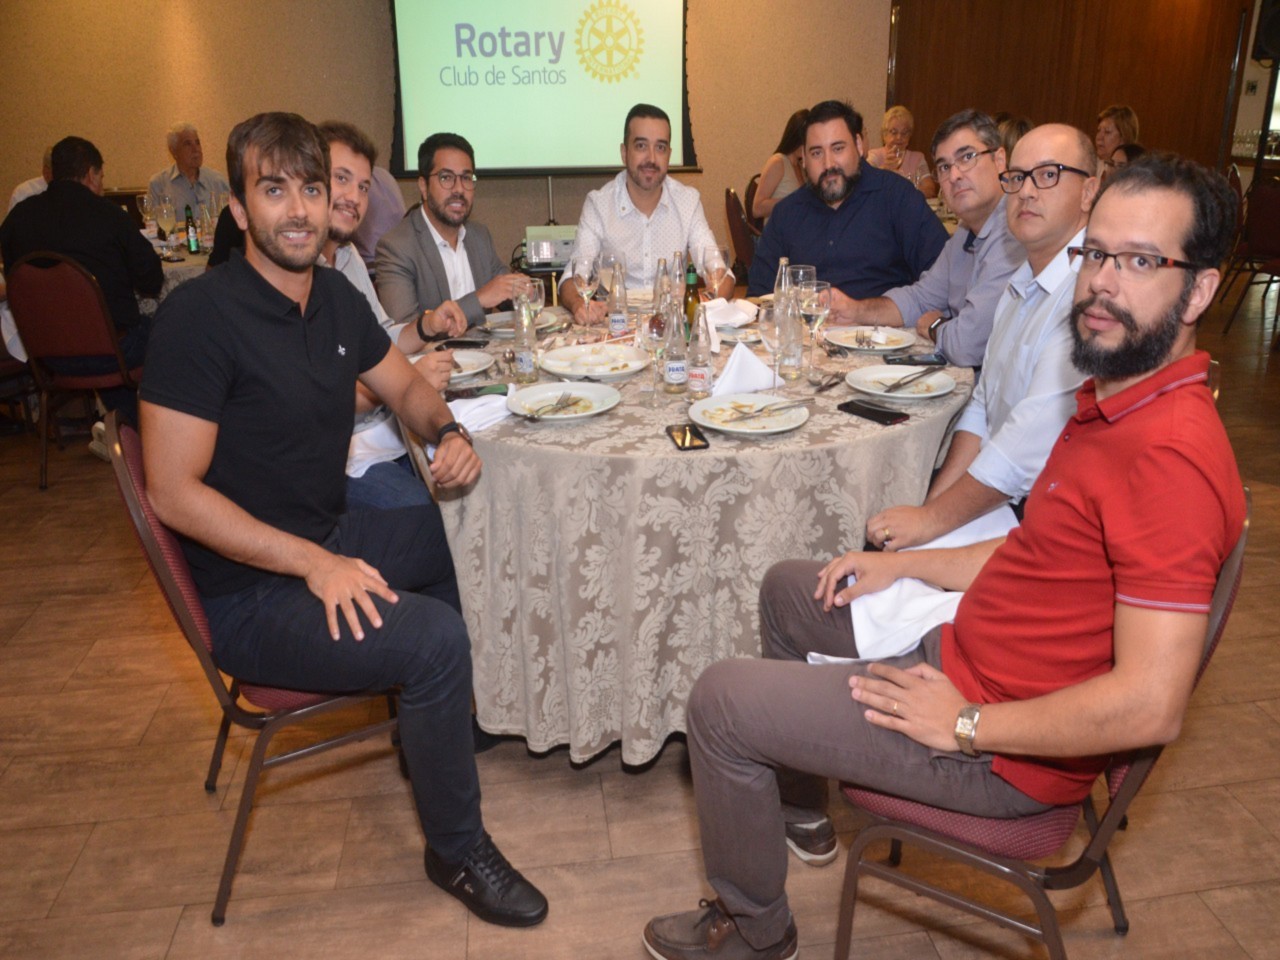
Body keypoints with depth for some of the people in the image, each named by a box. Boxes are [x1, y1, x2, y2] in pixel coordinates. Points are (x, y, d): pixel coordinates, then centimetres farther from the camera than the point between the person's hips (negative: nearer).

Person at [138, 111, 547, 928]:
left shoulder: (336, 299, 3)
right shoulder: (200, 315, -20)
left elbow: (406, 386, 17)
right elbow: (173, 492, -22)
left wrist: (451, 433, -6)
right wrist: (315, 564, -26)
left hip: (330, 542, 9)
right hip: (248, 596, -8)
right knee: (434, 639, -26)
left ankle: (475, 710, 37)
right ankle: (457, 851, -1)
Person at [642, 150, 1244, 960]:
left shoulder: (1172, 456, -29)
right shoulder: (1115, 399, 3)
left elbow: (1151, 707, -32)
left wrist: (966, 724, -21)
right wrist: (902, 565, 9)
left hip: (1007, 749, -10)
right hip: (966, 648, 10)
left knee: (720, 700, -9)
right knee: (788, 589, 23)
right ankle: (800, 799, 39)